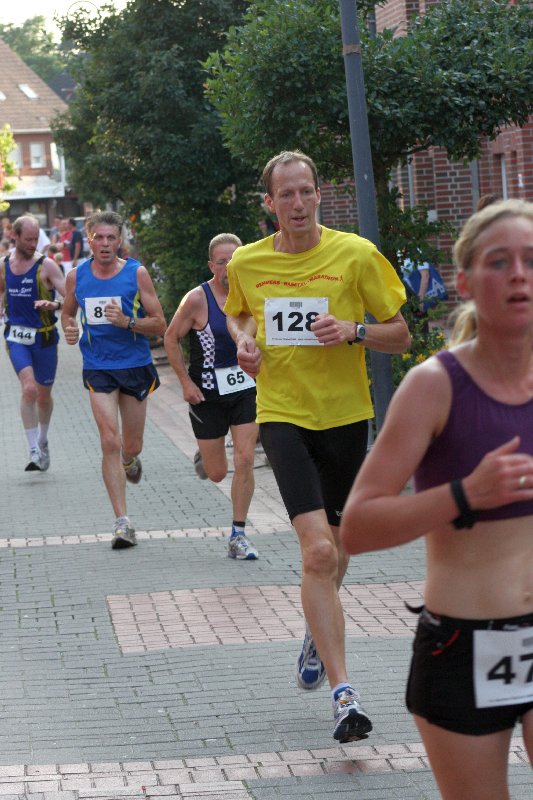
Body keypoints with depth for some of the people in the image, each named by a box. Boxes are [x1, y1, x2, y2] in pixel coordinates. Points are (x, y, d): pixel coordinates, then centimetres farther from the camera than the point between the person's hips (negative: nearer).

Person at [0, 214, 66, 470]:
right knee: (29, 388, -19)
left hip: (44, 336, -1)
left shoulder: (46, 265, -9)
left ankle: (42, 442, 39)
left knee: (43, 395, 13)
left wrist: (54, 305, -34)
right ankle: (35, 452, -17)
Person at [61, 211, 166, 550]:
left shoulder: (137, 273, -5)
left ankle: (130, 461, 50)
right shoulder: (77, 277, 2)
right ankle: (123, 523, -11)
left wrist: (127, 321, -21)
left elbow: (160, 325, -5)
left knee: (131, 446, 10)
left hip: (135, 366, 0)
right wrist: (69, 329, -2)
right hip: (98, 369, 0)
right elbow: (68, 312, 20)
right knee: (110, 442, -13)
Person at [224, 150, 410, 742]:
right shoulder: (246, 263, 1)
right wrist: (243, 340, 0)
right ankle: (343, 694, -18)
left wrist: (354, 330, -19)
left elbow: (400, 336, 0)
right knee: (317, 551, -18)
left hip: (345, 415, 1)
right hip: (282, 415, -1)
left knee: (334, 552, 17)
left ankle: (316, 635, 50)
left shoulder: (355, 255, -6)